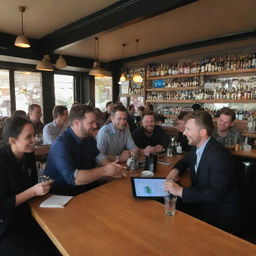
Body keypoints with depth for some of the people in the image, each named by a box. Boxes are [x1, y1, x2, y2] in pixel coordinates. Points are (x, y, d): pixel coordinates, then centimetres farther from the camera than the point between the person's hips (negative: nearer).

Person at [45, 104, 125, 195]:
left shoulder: (89, 138, 3)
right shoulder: (61, 144, -23)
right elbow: (72, 178, -32)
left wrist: (110, 166, -14)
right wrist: (104, 171, -26)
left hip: (85, 185, 7)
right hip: (61, 193, -7)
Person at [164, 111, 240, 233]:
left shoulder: (219, 155, -25)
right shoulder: (197, 147, -1)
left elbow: (216, 194, -29)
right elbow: (185, 161, 19)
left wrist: (180, 191, -32)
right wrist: (175, 170, -3)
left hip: (221, 216, -7)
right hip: (201, 206, 7)